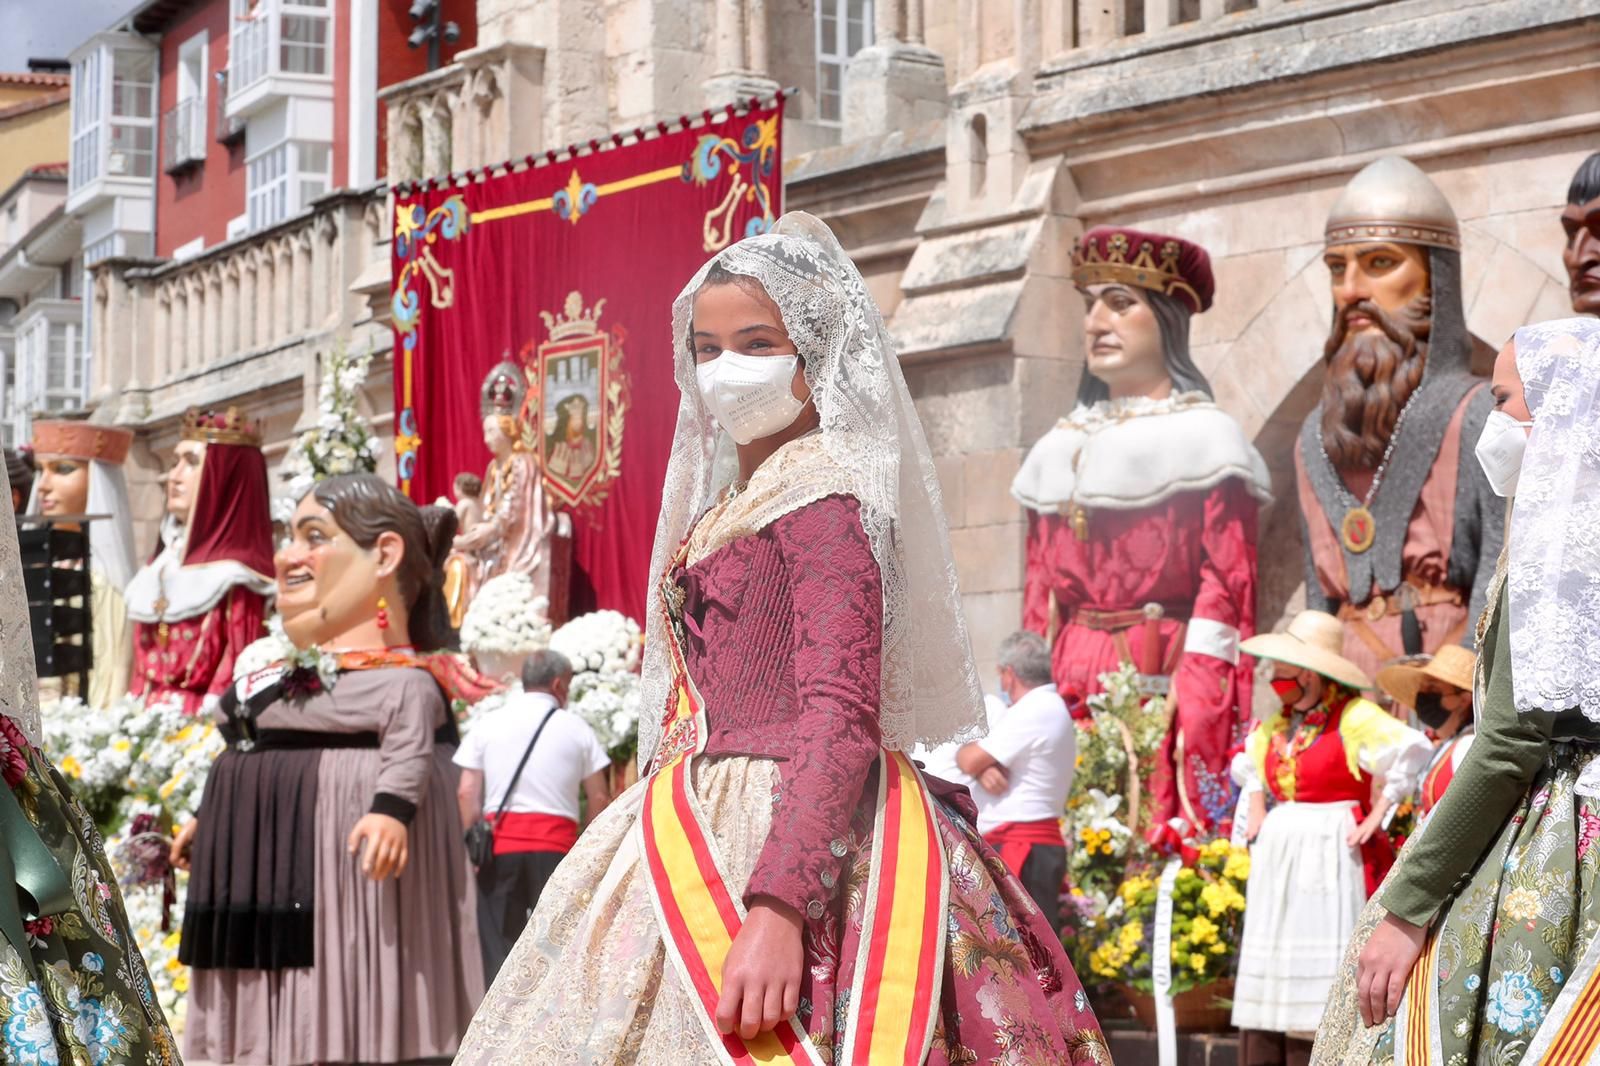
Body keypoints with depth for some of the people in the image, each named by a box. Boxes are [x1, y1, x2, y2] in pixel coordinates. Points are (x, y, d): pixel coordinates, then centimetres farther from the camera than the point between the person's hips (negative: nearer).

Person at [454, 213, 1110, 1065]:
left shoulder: (822, 499, -10)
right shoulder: (730, 513, 16)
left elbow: (839, 717, -20)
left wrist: (778, 907, -30)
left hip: (794, 837, -9)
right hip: (709, 836, 9)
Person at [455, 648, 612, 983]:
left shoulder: (488, 724, 9)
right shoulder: (576, 728, 6)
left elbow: (467, 793, 3)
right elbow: (599, 798, 4)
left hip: (499, 844, 1)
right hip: (554, 845, -1)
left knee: (500, 941, 4)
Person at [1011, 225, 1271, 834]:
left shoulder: (1206, 437, 1)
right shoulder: (1062, 450, 18)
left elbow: (1227, 593, -7)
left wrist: (1194, 717, -16)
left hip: (1165, 684, -5)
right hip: (1072, 687, 5)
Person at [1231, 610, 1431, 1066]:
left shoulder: (1354, 718, -9)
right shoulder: (1278, 725, 14)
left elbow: (1413, 749, -21)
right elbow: (1251, 760, 34)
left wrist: (1377, 815, -18)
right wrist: (1257, 812, 19)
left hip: (1330, 859, -7)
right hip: (1278, 858, 7)